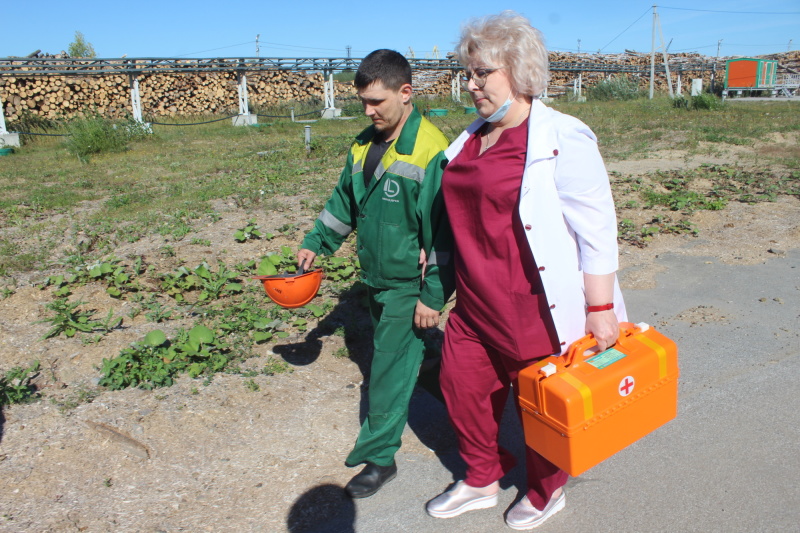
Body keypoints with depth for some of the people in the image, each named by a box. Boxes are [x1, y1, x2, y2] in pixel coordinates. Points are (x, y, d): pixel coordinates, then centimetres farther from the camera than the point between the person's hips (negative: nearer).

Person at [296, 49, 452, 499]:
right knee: (387, 356, 22)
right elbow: (345, 201, 18)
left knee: (390, 366, 1)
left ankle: (379, 456, 15)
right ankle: (396, 415, 45)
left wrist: (433, 294, -20)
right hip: (376, 276, 7)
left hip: (408, 283, -7)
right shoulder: (365, 144, 5)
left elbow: (443, 229, -20)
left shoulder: (430, 150, -20)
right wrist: (316, 243, 12)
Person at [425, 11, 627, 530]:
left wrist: (599, 308, -17)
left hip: (536, 308, -7)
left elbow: (597, 229, -16)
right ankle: (482, 481, 40)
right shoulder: (473, 138, 8)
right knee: (462, 383, 15)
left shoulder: (562, 138, -16)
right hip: (476, 302, 7)